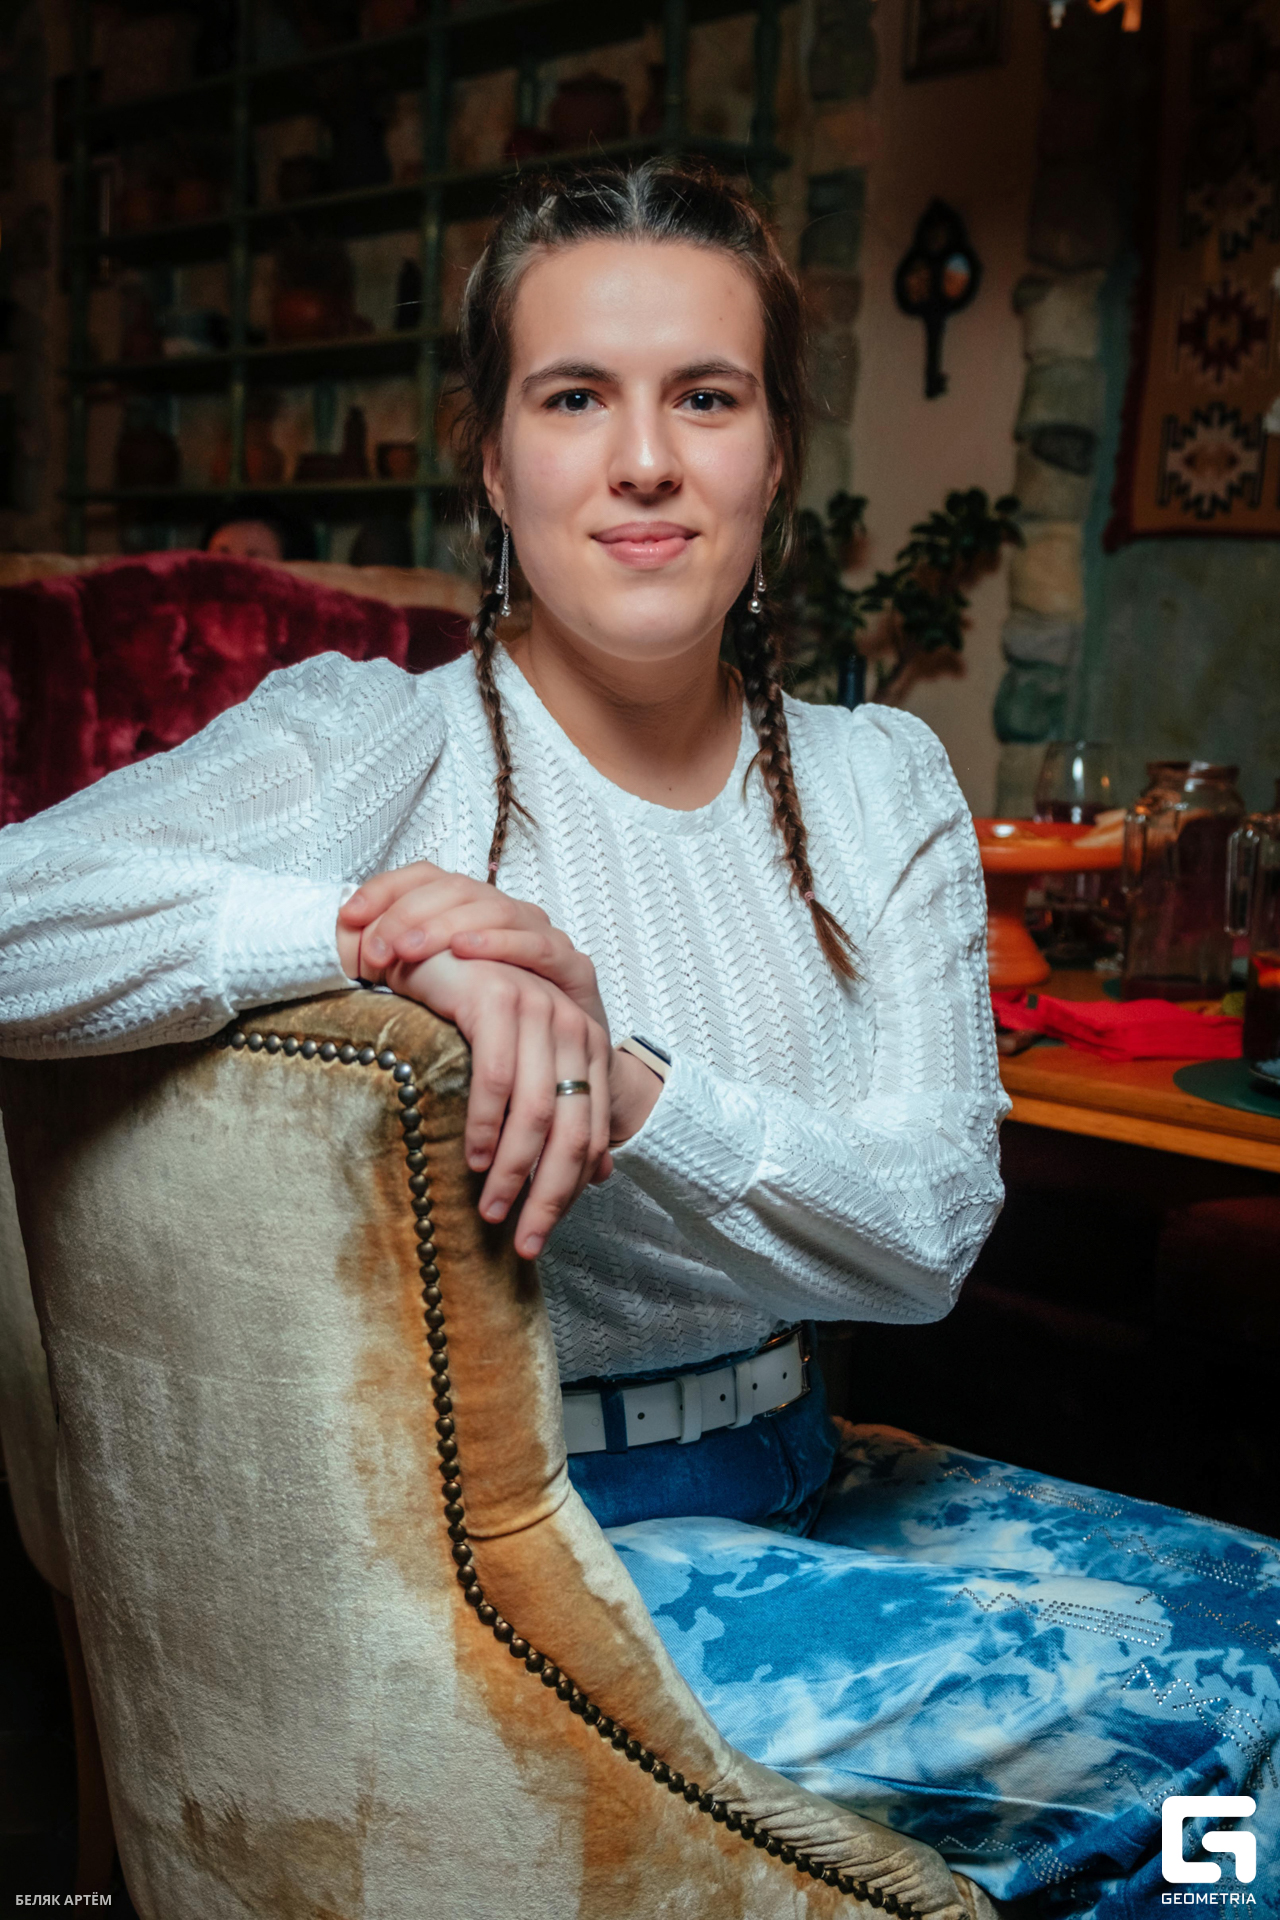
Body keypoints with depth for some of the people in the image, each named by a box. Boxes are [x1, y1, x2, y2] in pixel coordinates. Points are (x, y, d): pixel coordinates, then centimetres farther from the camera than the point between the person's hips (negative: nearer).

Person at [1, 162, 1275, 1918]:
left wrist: (628, 1084, -26)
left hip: (792, 1485, 5)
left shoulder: (879, 784, 2)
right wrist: (369, 928, -31)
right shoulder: (369, 751, -11)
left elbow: (934, 1219, -9)